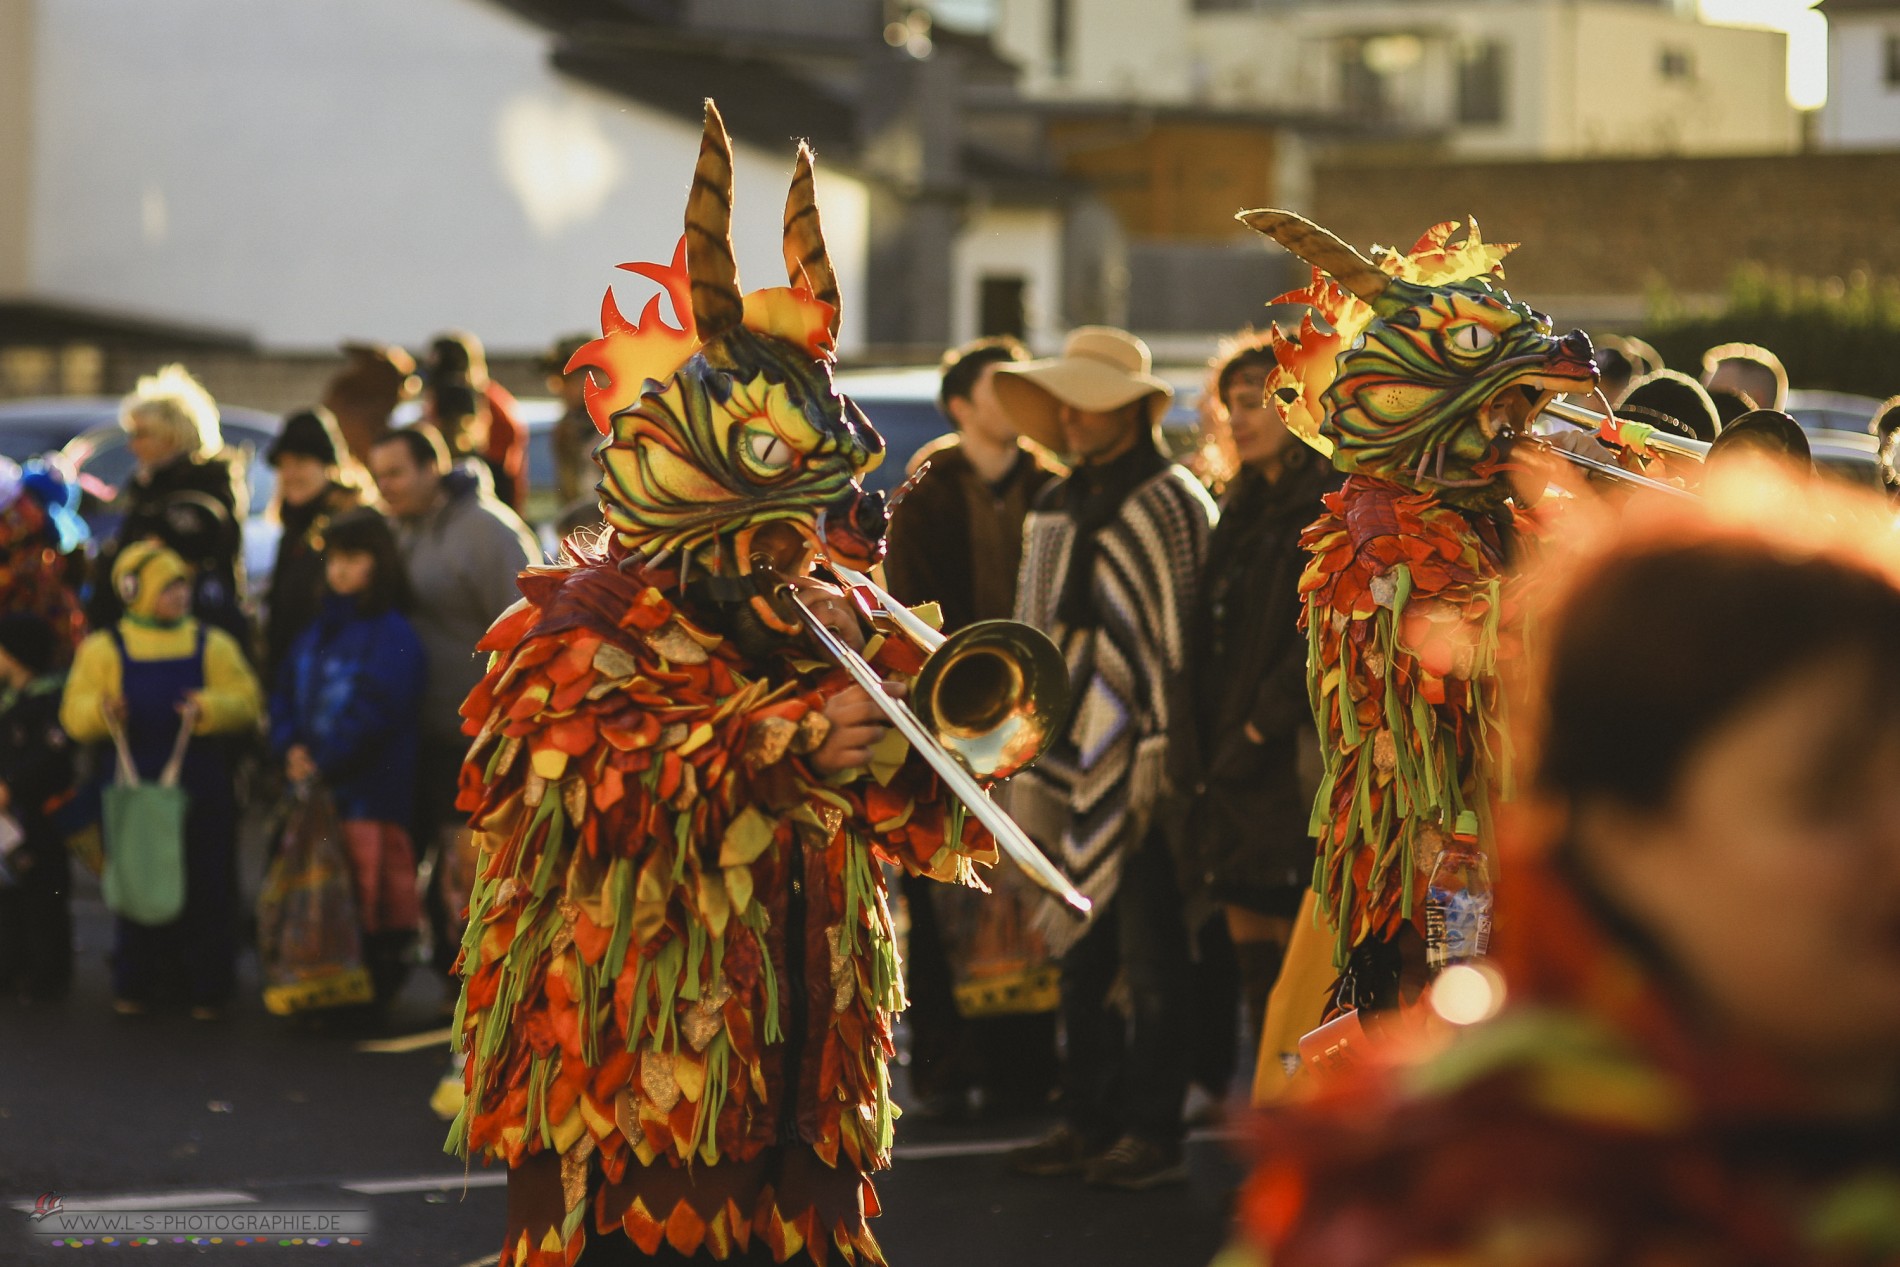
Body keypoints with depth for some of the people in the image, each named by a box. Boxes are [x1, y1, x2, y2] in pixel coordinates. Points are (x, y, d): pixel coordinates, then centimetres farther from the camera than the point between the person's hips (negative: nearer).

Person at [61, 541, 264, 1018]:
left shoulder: (213, 644, 7)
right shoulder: (103, 648, 5)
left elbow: (247, 704, -1)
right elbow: (75, 715, -2)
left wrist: (207, 710, -20)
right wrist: (100, 711, -24)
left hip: (201, 792, 0)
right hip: (135, 789, 0)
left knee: (206, 888, 2)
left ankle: (207, 988, 10)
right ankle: (134, 987, 17)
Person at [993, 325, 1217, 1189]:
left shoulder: (1173, 504, -6)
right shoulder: (1055, 511, 17)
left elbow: (1185, 638, -10)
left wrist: (1159, 750, -15)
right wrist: (1029, 761, 15)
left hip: (1144, 761, -7)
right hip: (1074, 761, 7)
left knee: (1150, 955, -3)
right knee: (1081, 954, 11)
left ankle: (1153, 1134, 2)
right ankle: (1091, 1120, 18)